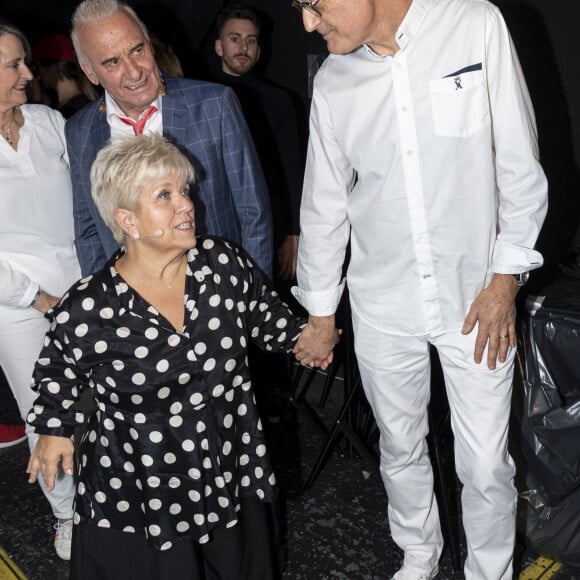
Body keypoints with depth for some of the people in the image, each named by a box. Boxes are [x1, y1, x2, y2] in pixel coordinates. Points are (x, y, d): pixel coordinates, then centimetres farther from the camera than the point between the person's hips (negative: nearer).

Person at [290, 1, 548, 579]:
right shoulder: (332, 81, -2)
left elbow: (520, 165, -6)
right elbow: (325, 203, 7)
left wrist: (506, 278, -7)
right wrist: (320, 314, 12)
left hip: (476, 298, -2)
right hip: (383, 306, 3)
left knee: (485, 466, 6)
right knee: (400, 449, 18)